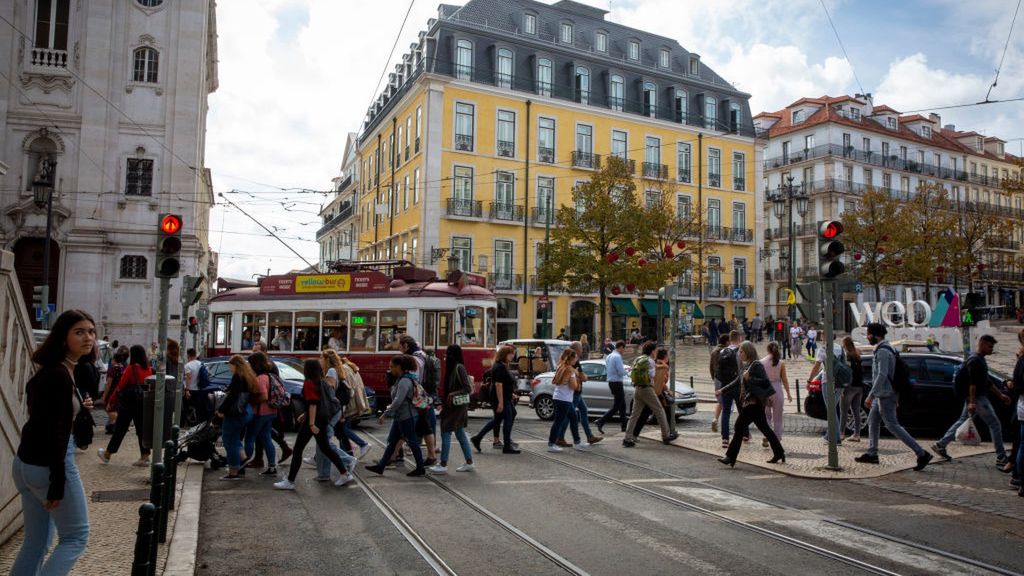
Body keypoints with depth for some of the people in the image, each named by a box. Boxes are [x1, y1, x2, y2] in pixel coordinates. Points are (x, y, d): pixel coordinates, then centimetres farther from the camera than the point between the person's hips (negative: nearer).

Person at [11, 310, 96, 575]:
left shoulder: (49, 370, 10)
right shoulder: (60, 375, -20)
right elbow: (55, 431, -22)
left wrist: (78, 408, 6)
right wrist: (57, 483, -20)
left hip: (26, 463, 9)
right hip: (48, 464, -9)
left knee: (37, 541, 17)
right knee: (76, 537, 5)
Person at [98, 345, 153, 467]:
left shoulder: (131, 368, -12)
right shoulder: (149, 369, 3)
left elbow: (121, 385, -10)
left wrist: (112, 400, -1)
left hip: (129, 402, -4)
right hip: (144, 403, 5)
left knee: (120, 429, 7)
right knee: (142, 428, 8)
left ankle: (107, 454, 22)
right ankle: (145, 457, 7)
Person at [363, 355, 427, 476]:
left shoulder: (405, 381, -20)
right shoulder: (401, 379, 11)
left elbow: (398, 401, -27)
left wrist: (384, 415, -25)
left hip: (406, 417, -10)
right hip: (399, 417, 10)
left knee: (412, 442, 1)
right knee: (391, 442, 12)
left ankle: (420, 468, 11)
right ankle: (380, 466, 17)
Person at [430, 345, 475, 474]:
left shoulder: (459, 367, -16)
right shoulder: (452, 367, 11)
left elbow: (468, 388, -19)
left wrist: (453, 394, -23)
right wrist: (445, 404, 14)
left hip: (458, 405, -9)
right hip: (453, 405, 9)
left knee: (446, 432, -6)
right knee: (460, 433, 12)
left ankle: (443, 465, -2)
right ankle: (469, 463, 18)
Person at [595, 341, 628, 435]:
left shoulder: (609, 356, 10)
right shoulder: (617, 357, -17)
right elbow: (621, 372, -22)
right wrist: (626, 370, 1)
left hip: (611, 382, 10)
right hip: (617, 383, -10)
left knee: (622, 405, 17)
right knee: (616, 406, -5)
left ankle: (624, 426, 21)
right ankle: (601, 422, -11)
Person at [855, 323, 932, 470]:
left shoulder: (882, 351, -18)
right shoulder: (887, 348, 14)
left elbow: (882, 375, -26)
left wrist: (870, 395, -24)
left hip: (885, 395, -11)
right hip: (882, 395, 11)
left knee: (893, 426, -7)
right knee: (872, 422, 16)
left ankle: (922, 454, -6)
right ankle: (872, 454, 22)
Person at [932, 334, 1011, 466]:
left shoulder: (981, 360, 17)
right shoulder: (974, 360, -16)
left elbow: (987, 382, 25)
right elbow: (972, 383, -22)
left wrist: (1000, 395, 24)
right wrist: (972, 402, -26)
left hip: (978, 397, 10)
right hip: (977, 398, -10)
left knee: (962, 421, 12)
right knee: (995, 425, -4)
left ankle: (940, 445, 14)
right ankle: (1001, 458, 1)